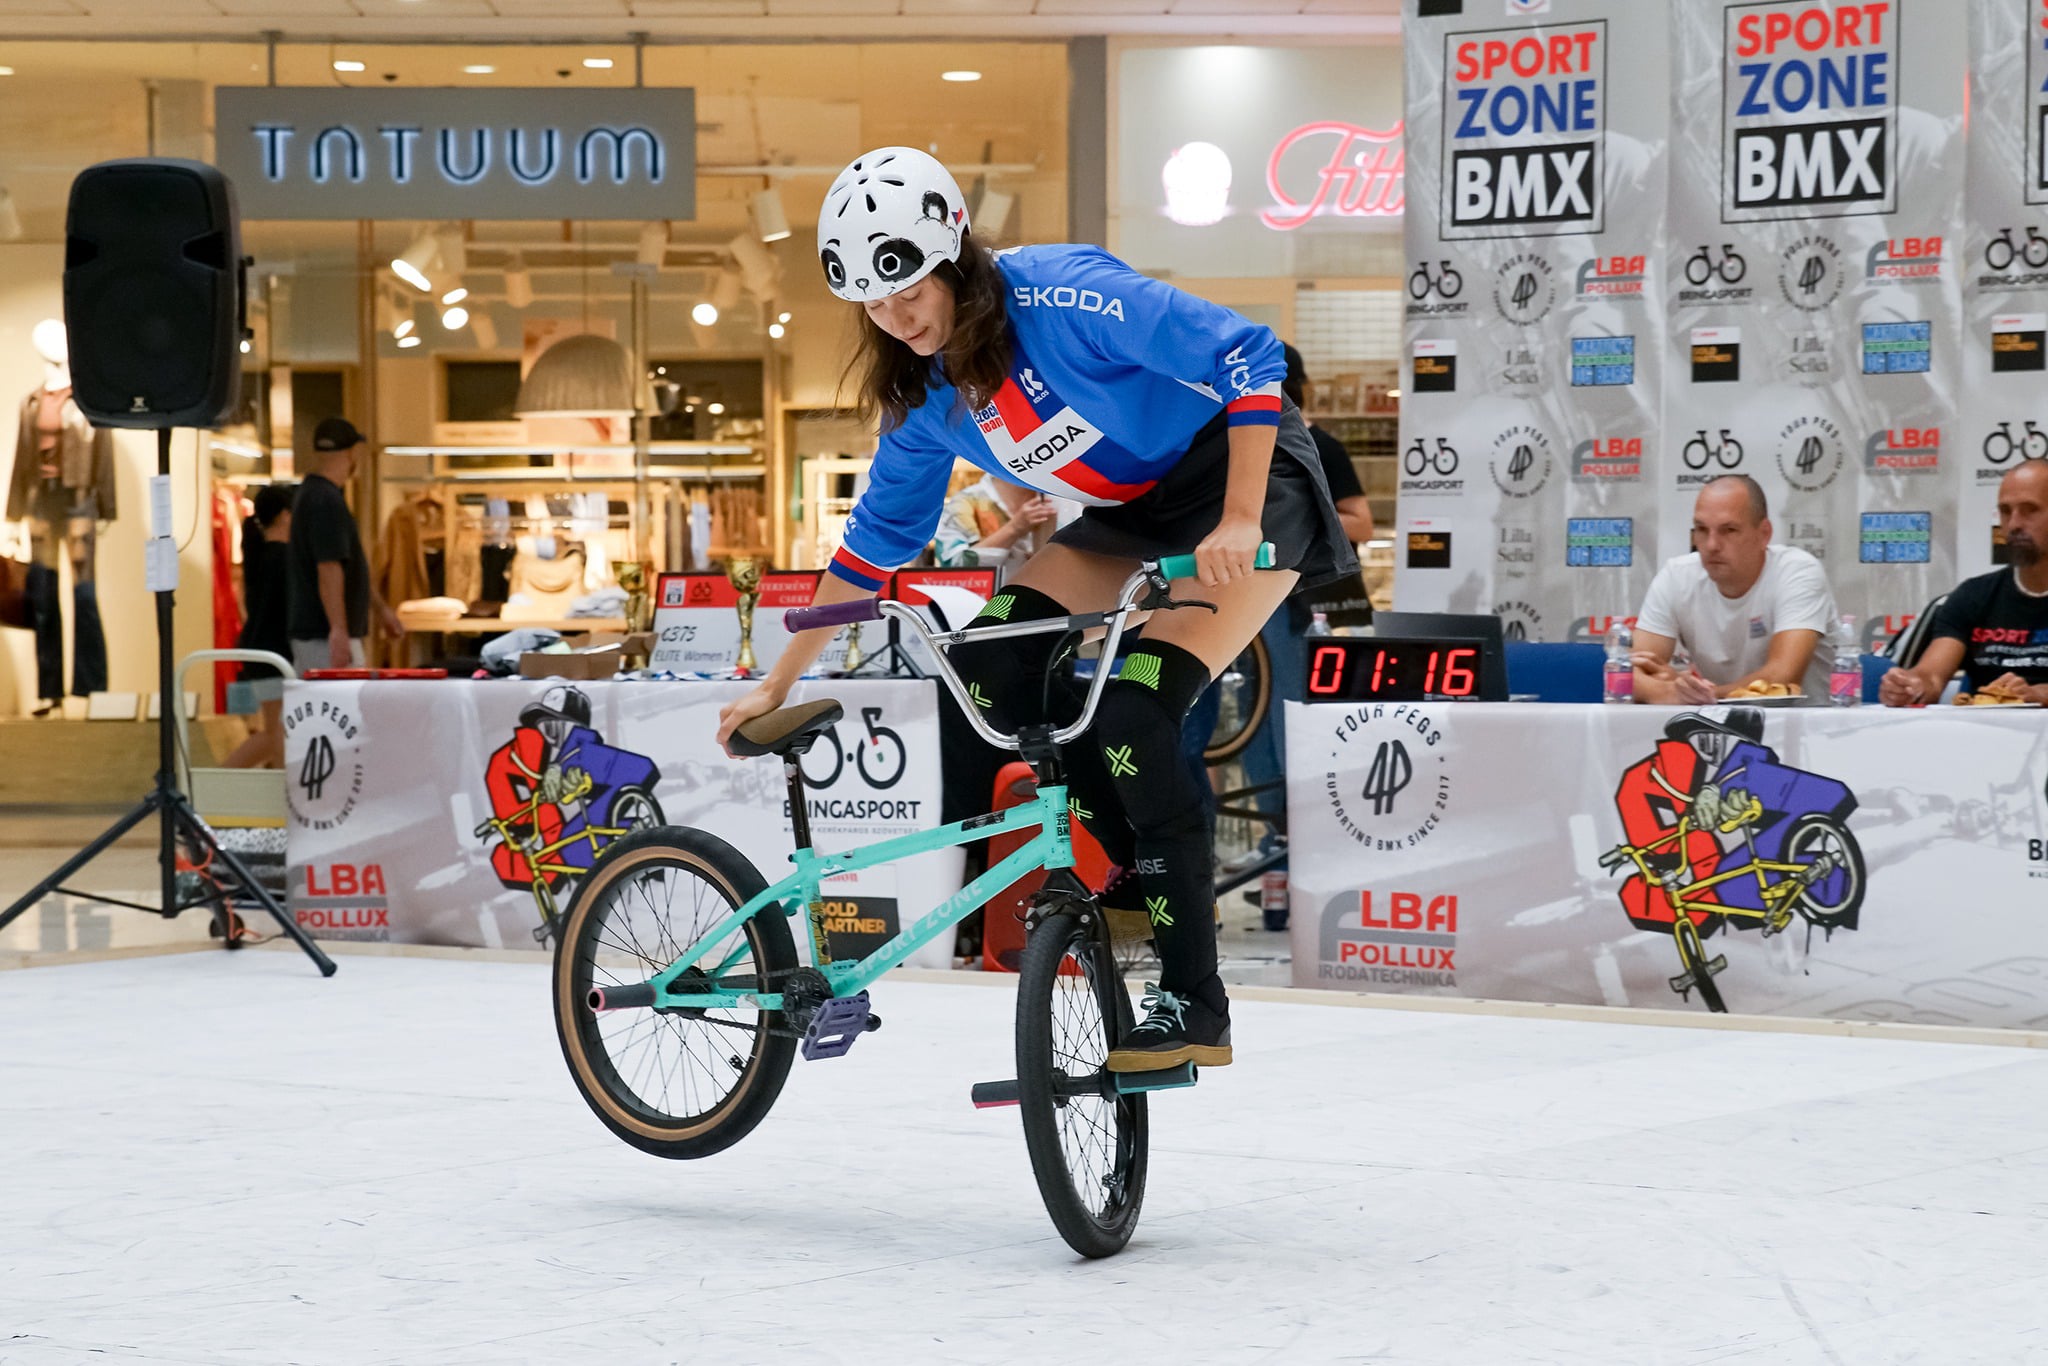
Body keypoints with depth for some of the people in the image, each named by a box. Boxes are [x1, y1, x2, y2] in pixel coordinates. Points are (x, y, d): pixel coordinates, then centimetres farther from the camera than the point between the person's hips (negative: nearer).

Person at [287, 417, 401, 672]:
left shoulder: (310, 493, 17)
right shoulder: (327, 501, -17)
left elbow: (348, 565, 26)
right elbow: (328, 569, -25)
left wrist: (380, 608, 31)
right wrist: (338, 629, -29)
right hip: (325, 638, -11)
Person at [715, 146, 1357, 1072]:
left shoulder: (1061, 298, -27)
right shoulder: (926, 399, -3)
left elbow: (1247, 357, -27)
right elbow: (875, 542, 8)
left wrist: (1238, 521, -33)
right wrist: (777, 685, 7)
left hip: (1249, 478, -8)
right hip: (1134, 512, 8)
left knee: (1131, 717, -23)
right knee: (989, 663, -12)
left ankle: (1194, 1004, -16)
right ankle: (1130, 866, 2)